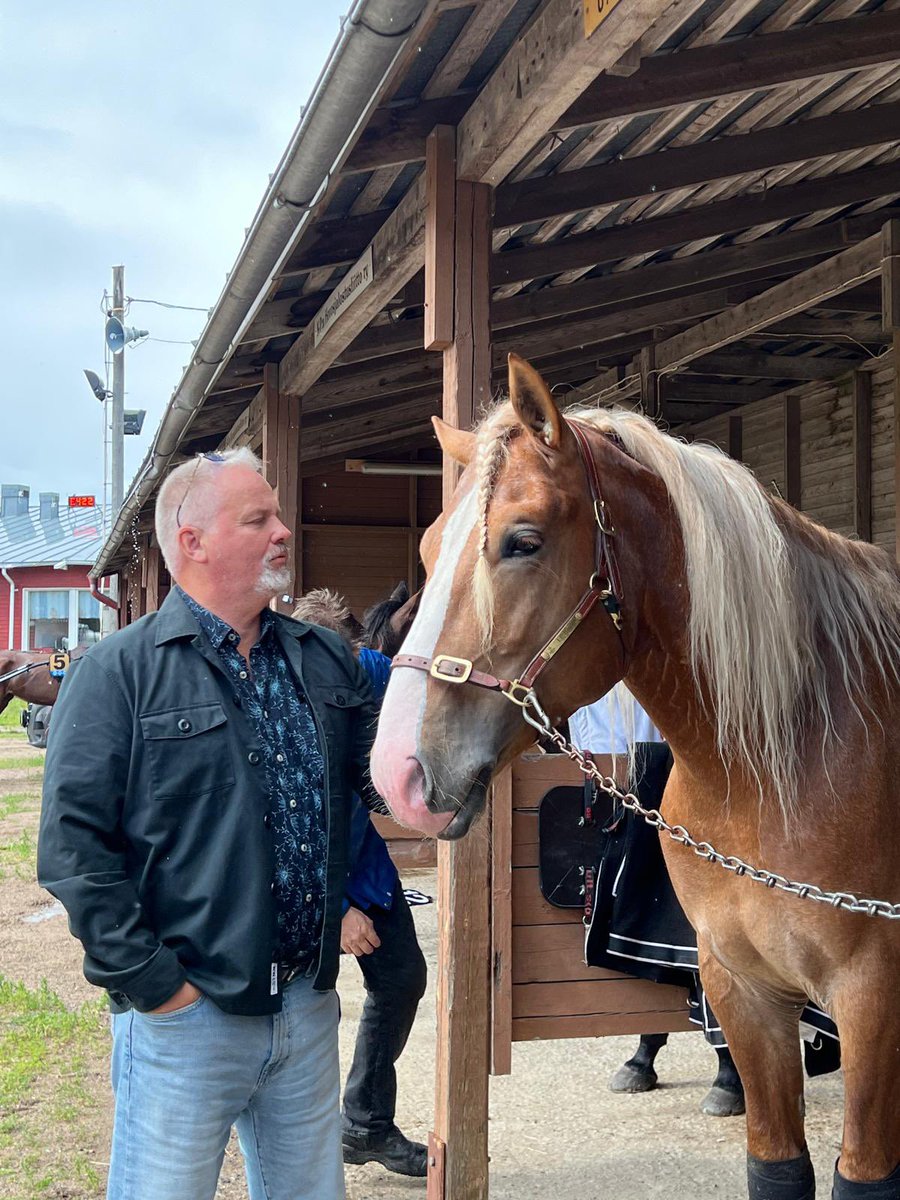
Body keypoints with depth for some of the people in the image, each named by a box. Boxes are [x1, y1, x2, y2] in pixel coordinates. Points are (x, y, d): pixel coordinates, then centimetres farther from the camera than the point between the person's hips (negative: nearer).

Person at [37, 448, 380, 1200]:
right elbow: (73, 845, -13)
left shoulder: (327, 660, 9)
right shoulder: (120, 671, -9)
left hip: (310, 1003, 5)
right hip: (185, 1013, -5)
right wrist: (150, 982, -15)